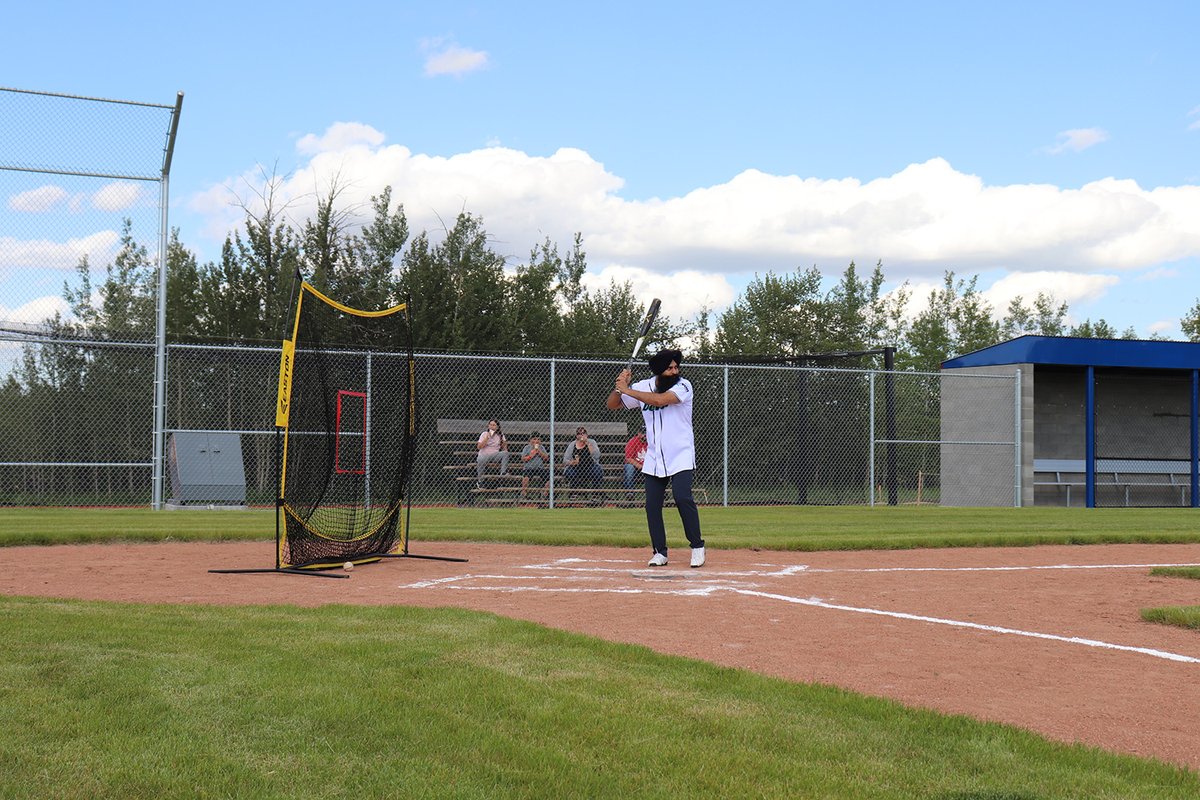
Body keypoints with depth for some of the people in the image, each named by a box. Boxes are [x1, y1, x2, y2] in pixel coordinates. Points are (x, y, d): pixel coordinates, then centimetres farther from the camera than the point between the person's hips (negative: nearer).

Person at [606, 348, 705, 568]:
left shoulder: (683, 385, -11)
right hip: (654, 458, 4)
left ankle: (697, 545, -2)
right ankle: (660, 552, 12)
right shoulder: (643, 387, 2)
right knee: (652, 505, 1)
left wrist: (627, 390, -24)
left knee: (683, 498, -17)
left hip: (680, 456, -4)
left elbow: (659, 400, -29)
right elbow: (612, 405, 7)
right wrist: (620, 386, -13)